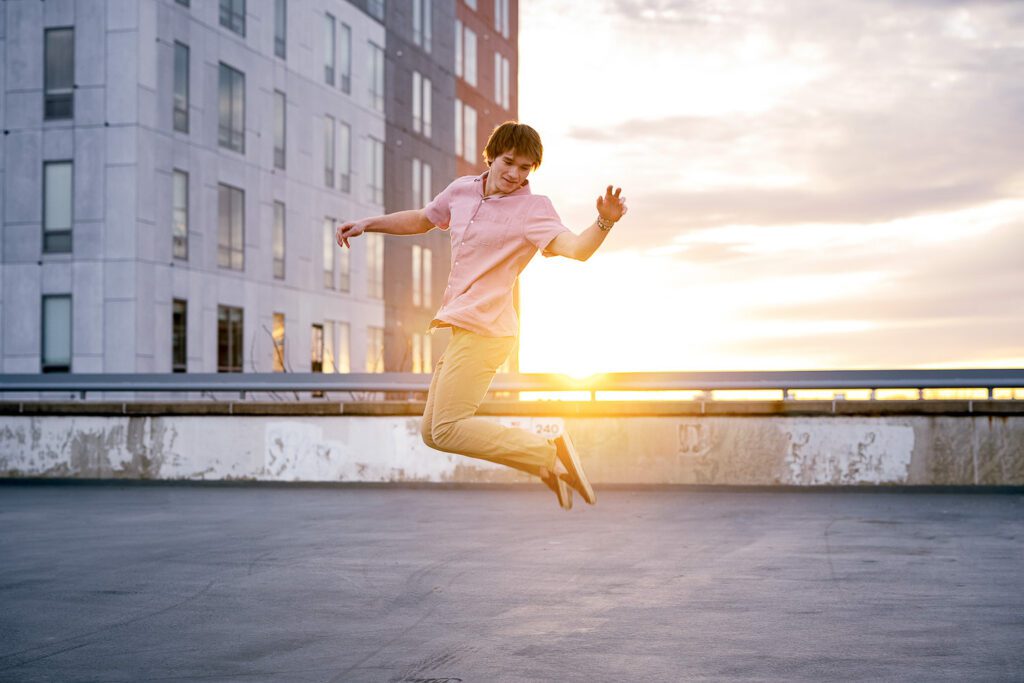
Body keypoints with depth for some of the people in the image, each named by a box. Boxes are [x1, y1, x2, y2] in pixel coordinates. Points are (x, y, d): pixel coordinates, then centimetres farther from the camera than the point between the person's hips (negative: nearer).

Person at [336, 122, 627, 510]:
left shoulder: (532, 208, -9)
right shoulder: (462, 190, 10)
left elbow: (576, 249, -26)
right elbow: (422, 219, 30)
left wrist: (605, 223, -44)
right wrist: (367, 225, 28)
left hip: (483, 331, -8)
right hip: (463, 328, 8)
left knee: (447, 429, -14)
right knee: (431, 433, 10)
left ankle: (550, 453, -6)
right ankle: (545, 463, 11)